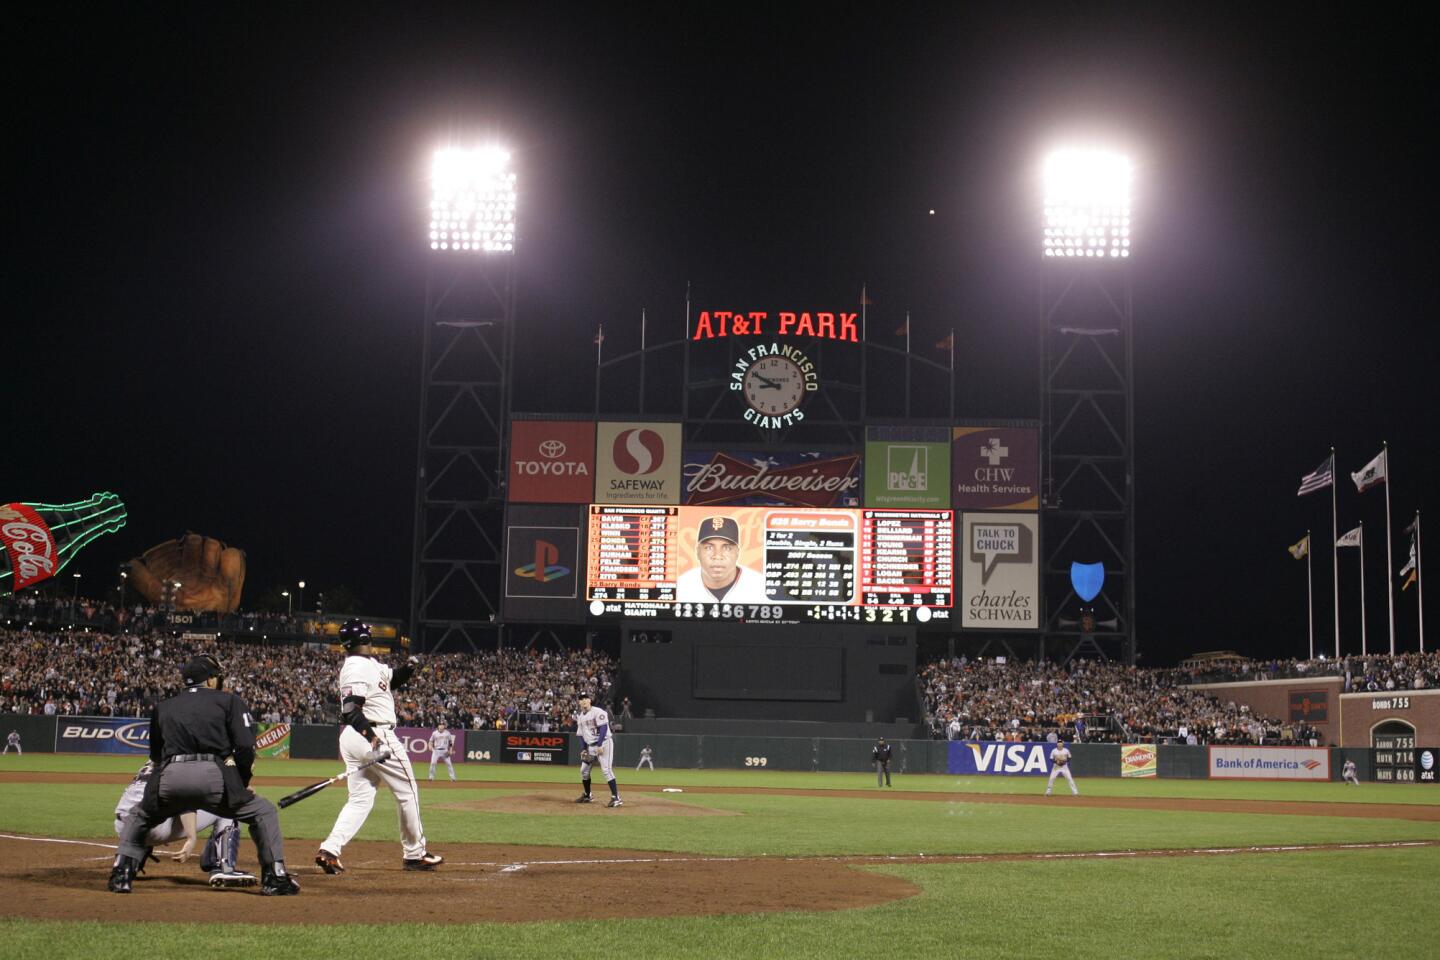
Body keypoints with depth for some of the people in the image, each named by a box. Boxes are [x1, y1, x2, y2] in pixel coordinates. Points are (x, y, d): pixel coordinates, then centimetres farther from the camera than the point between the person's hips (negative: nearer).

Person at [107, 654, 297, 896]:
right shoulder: (228, 701, 15)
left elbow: (155, 754, 27)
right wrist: (242, 785, 16)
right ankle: (274, 878, 9)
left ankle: (121, 874, 17)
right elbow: (245, 747, 5)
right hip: (214, 776, -3)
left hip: (169, 777, 3)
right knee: (264, 812, 18)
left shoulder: (163, 707, 26)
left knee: (138, 817, 33)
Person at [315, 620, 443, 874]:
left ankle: (330, 849, -8)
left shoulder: (371, 664, 13)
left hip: (351, 738, 9)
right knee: (408, 793, 5)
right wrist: (373, 736, -35)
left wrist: (407, 670, 4)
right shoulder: (360, 668, -16)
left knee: (360, 799, 9)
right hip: (375, 735, -9)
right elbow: (351, 710, -25)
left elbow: (391, 680, 25)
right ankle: (414, 853, 14)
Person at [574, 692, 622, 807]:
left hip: (604, 742, -8)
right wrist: (585, 749, 6)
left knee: (606, 769, -18)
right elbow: (581, 734, 17)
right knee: (584, 770, 11)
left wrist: (600, 745, -23)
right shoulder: (580, 716, 13)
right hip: (591, 746, 8)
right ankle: (587, 796, 28)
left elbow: (603, 728, -18)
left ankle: (616, 798, -21)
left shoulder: (597, 712, -10)